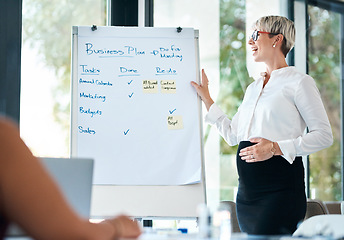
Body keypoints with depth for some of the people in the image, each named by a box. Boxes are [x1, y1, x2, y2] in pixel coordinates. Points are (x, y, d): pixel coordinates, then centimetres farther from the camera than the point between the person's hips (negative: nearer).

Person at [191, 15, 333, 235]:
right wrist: (205, 97, 24)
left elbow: (324, 135, -7)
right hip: (247, 189, 7)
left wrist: (276, 148, -16)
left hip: (280, 188, -7)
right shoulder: (253, 88, 21)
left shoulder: (299, 82, -2)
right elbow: (232, 135, 22)